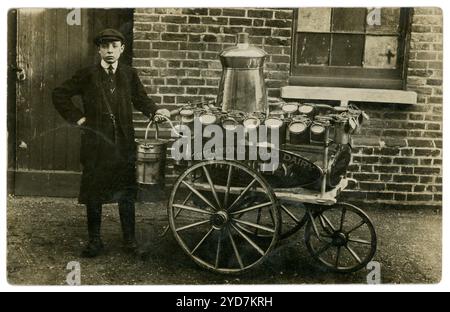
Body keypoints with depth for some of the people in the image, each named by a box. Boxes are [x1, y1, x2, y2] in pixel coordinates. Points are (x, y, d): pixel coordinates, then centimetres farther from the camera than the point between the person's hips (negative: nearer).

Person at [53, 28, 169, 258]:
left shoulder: (129, 74, 7)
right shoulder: (87, 75, 1)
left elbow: (140, 99, 13)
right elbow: (60, 95, 5)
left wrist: (154, 110, -6)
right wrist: (77, 118, -2)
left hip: (124, 143, 1)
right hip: (96, 143, -1)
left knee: (126, 192, 7)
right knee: (93, 193, 6)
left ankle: (130, 239, 20)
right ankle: (95, 241, 20)